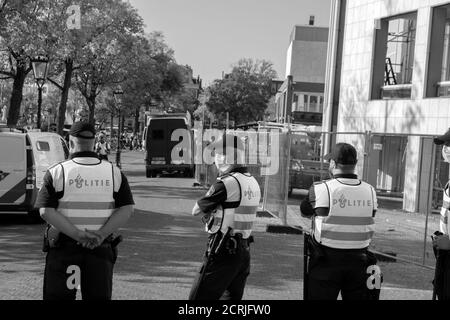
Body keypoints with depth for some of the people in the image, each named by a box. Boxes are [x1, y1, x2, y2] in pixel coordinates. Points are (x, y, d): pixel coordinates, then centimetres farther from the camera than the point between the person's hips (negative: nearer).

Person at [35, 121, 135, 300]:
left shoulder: (57, 172, -4)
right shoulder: (114, 173, 1)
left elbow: (46, 211, -12)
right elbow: (126, 210, -7)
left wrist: (78, 235, -16)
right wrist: (100, 235, -13)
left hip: (63, 247, -2)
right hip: (101, 250, 2)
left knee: (58, 295, 7)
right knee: (99, 296, 9)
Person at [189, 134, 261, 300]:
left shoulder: (226, 183, -17)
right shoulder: (253, 183, 7)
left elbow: (196, 210, -8)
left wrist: (208, 211, 9)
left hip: (223, 252, -8)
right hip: (244, 251, 8)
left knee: (200, 296, -1)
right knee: (232, 297, 17)